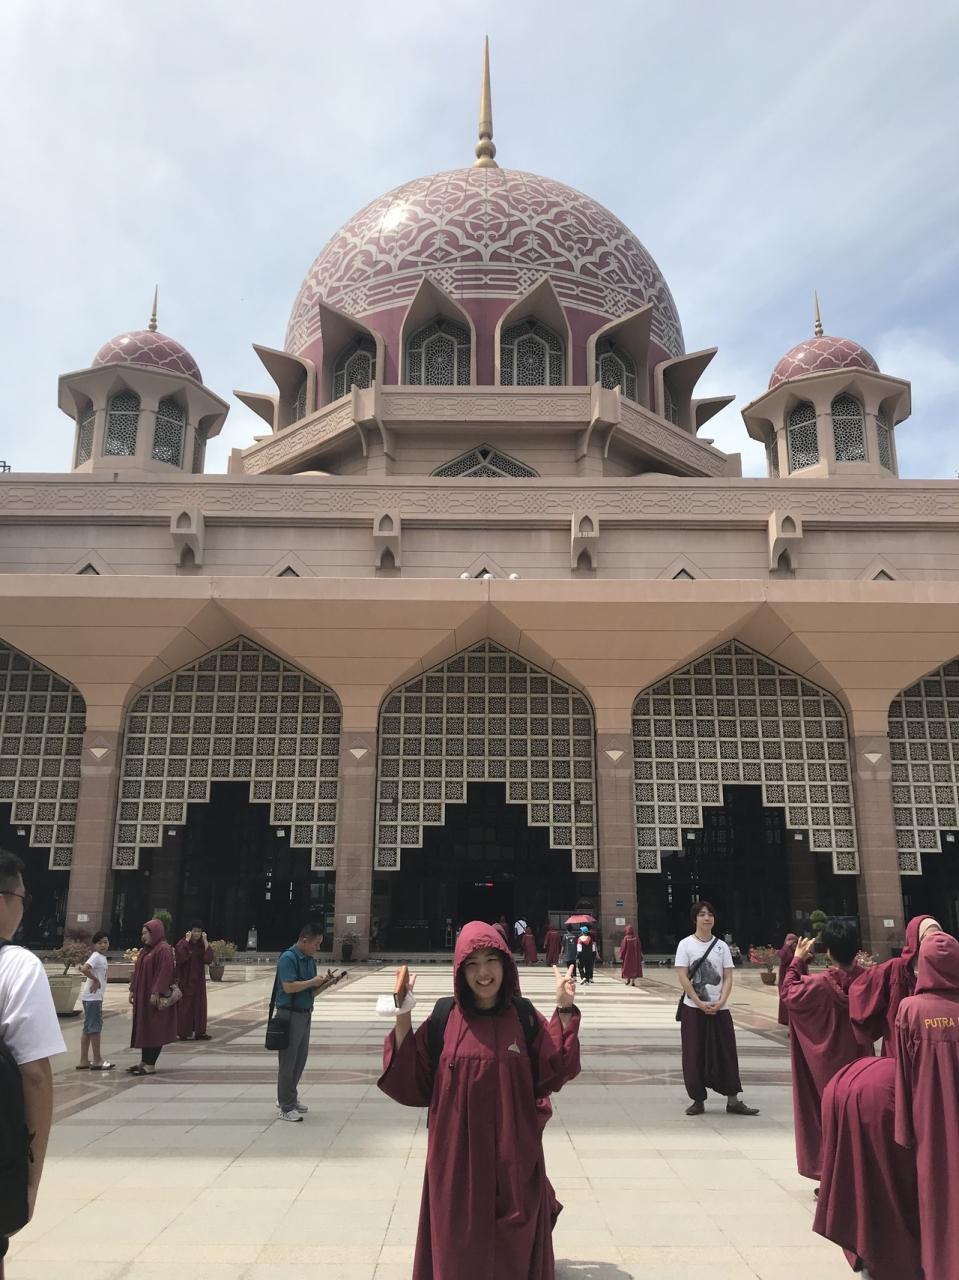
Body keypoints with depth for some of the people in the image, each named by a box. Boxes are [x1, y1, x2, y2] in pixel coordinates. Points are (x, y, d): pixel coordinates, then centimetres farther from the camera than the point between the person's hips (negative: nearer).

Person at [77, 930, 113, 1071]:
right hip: (93, 997, -10)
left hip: (95, 997, 10)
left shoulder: (102, 957, 14)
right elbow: (84, 969, -30)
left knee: (89, 1028, 12)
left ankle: (84, 1061, 17)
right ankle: (97, 1061, 2)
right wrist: (95, 980, -19)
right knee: (95, 1027, -4)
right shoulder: (96, 956, -14)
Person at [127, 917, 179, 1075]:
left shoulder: (164, 949, -14)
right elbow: (137, 971, 19)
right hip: (142, 996, 9)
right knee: (143, 1028, 13)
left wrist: (156, 993, -24)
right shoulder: (145, 950, 15)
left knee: (154, 1029, -3)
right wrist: (133, 990, 12)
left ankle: (151, 1065, 2)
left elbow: (165, 972, -21)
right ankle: (144, 1061, 21)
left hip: (155, 997, -9)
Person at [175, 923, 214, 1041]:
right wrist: (187, 940, -24)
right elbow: (180, 957, -30)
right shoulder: (183, 943, -10)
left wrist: (205, 941, -13)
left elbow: (209, 959, -11)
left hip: (198, 980, 5)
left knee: (199, 1005, 6)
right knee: (185, 1005, -1)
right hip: (185, 980, -5)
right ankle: (183, 1033, 8)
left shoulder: (202, 945, 3)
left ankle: (199, 1032, 13)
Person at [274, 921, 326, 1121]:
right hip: (291, 1015, -8)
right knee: (288, 1061, 0)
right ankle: (285, 1108, 9)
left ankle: (290, 1098, 30)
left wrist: (324, 984, -1)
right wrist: (312, 982, -16)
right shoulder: (288, 958, -16)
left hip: (305, 1014, 8)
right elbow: (289, 987, -25)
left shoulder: (310, 960, 11)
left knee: (300, 1059, 15)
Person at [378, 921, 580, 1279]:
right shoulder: (444, 1019, -6)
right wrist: (403, 1019, -17)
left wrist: (565, 1012, -14)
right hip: (458, 1152, -1)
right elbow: (411, 1083, -8)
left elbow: (555, 1073, -8)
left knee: (514, 1244, 15)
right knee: (459, 1238, 11)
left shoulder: (524, 1018, -4)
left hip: (513, 1152, 1)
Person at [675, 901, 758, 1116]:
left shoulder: (721, 946, 5)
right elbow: (682, 977, -8)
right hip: (693, 1009, -2)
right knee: (695, 1055, 1)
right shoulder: (686, 944, -3)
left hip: (719, 1008, 2)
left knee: (726, 1053, 4)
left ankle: (733, 1100, 12)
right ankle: (698, 1100, 13)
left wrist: (720, 1002, -12)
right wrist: (700, 1003, -14)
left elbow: (728, 977, 2)